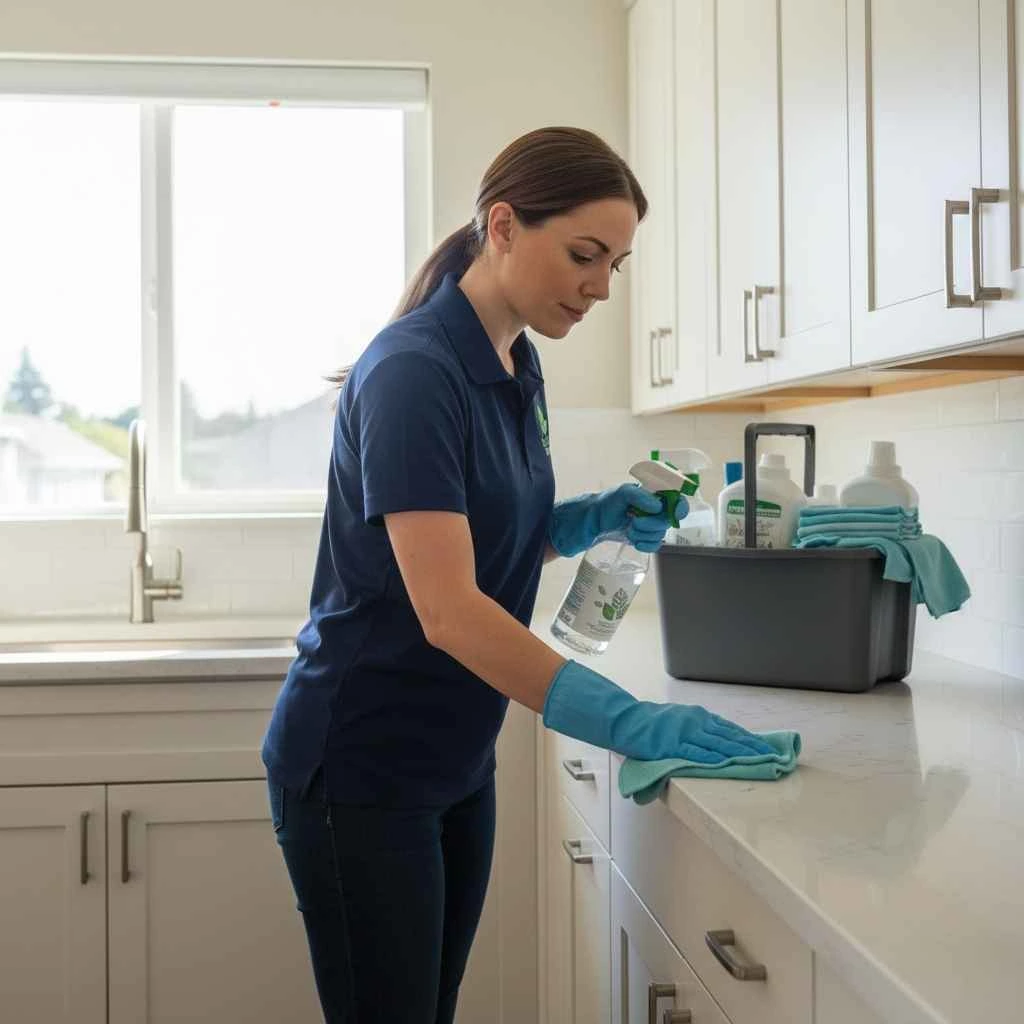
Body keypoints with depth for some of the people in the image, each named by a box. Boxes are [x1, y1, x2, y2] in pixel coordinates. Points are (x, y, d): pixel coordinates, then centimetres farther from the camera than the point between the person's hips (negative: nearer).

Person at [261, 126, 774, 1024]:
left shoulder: (520, 367, 6)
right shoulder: (412, 372, -22)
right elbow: (447, 610, -29)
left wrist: (590, 519, -2)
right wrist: (629, 721, -33)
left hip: (456, 763, 9)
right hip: (359, 771, -8)